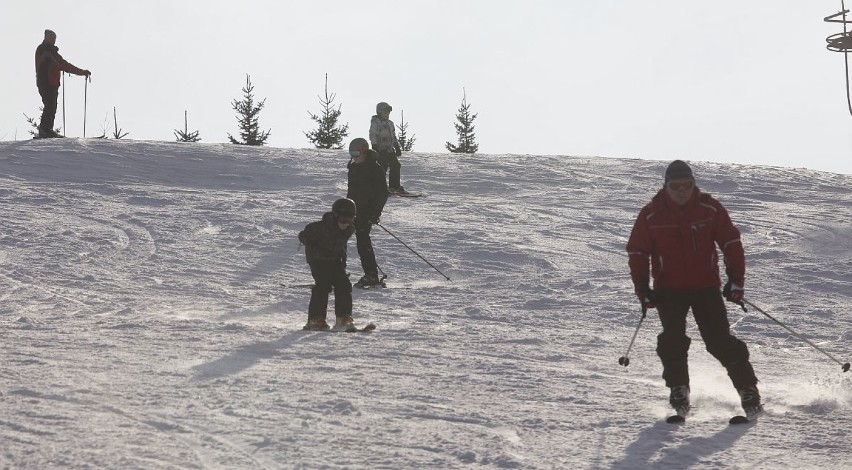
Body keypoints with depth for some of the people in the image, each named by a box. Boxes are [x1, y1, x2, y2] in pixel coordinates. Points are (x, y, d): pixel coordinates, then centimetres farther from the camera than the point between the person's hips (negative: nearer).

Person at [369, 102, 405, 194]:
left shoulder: (390, 123, 21)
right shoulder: (375, 122, -3)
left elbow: (394, 137, 27)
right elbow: (373, 135, -11)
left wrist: (397, 147, 23)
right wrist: (374, 145, -20)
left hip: (390, 149, 8)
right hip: (380, 149, -8)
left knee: (396, 166, 4)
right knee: (382, 167, -13)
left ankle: (395, 186, 11)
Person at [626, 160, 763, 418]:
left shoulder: (710, 209, -3)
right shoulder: (651, 215, -3)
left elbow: (731, 242, 3)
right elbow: (637, 252, 3)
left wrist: (736, 279, -3)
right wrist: (643, 289, -4)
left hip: (706, 287, 0)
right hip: (668, 290, 0)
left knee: (721, 341, -7)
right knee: (673, 339, -16)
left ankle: (748, 390, 3)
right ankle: (678, 390, 2)